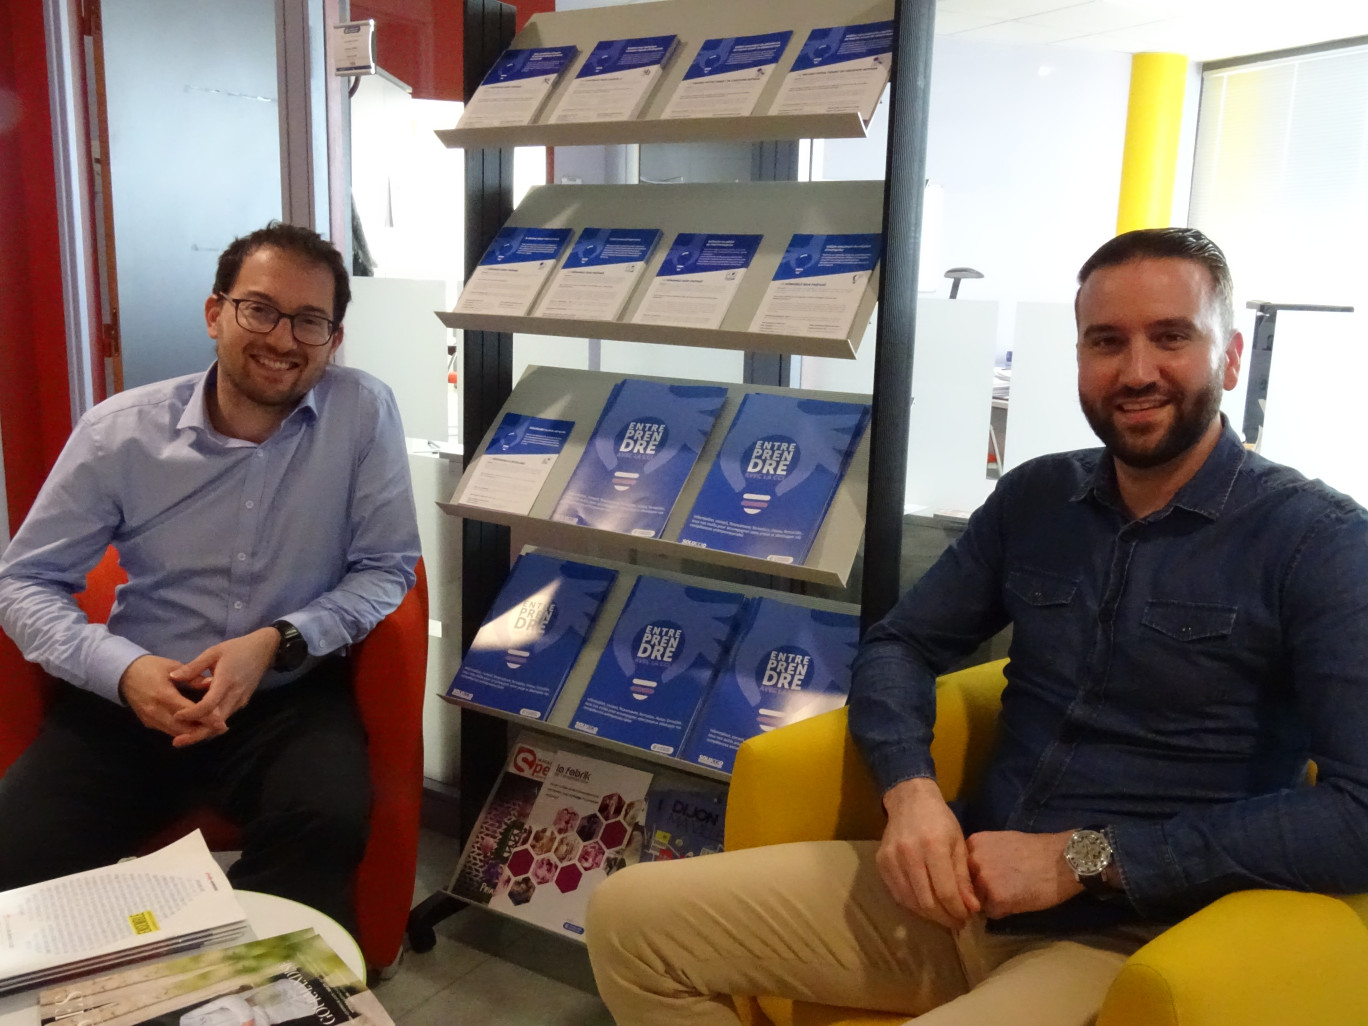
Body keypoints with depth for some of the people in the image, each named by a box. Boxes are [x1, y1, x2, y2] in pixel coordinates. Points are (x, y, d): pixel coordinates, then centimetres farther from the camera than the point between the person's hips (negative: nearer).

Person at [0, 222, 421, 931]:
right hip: (130, 697, 2)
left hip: (289, 696, -1)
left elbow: (386, 569, -1)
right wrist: (123, 669, -16)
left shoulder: (363, 413, -6)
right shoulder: (120, 432, -2)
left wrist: (276, 643, -17)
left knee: (327, 823, -32)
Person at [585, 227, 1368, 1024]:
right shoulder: (1035, 498, 9)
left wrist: (1085, 856, -19)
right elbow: (900, 647, 12)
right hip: (967, 888, 6)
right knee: (631, 919, -4)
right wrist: (911, 791, -9)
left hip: (1128, 941, -5)